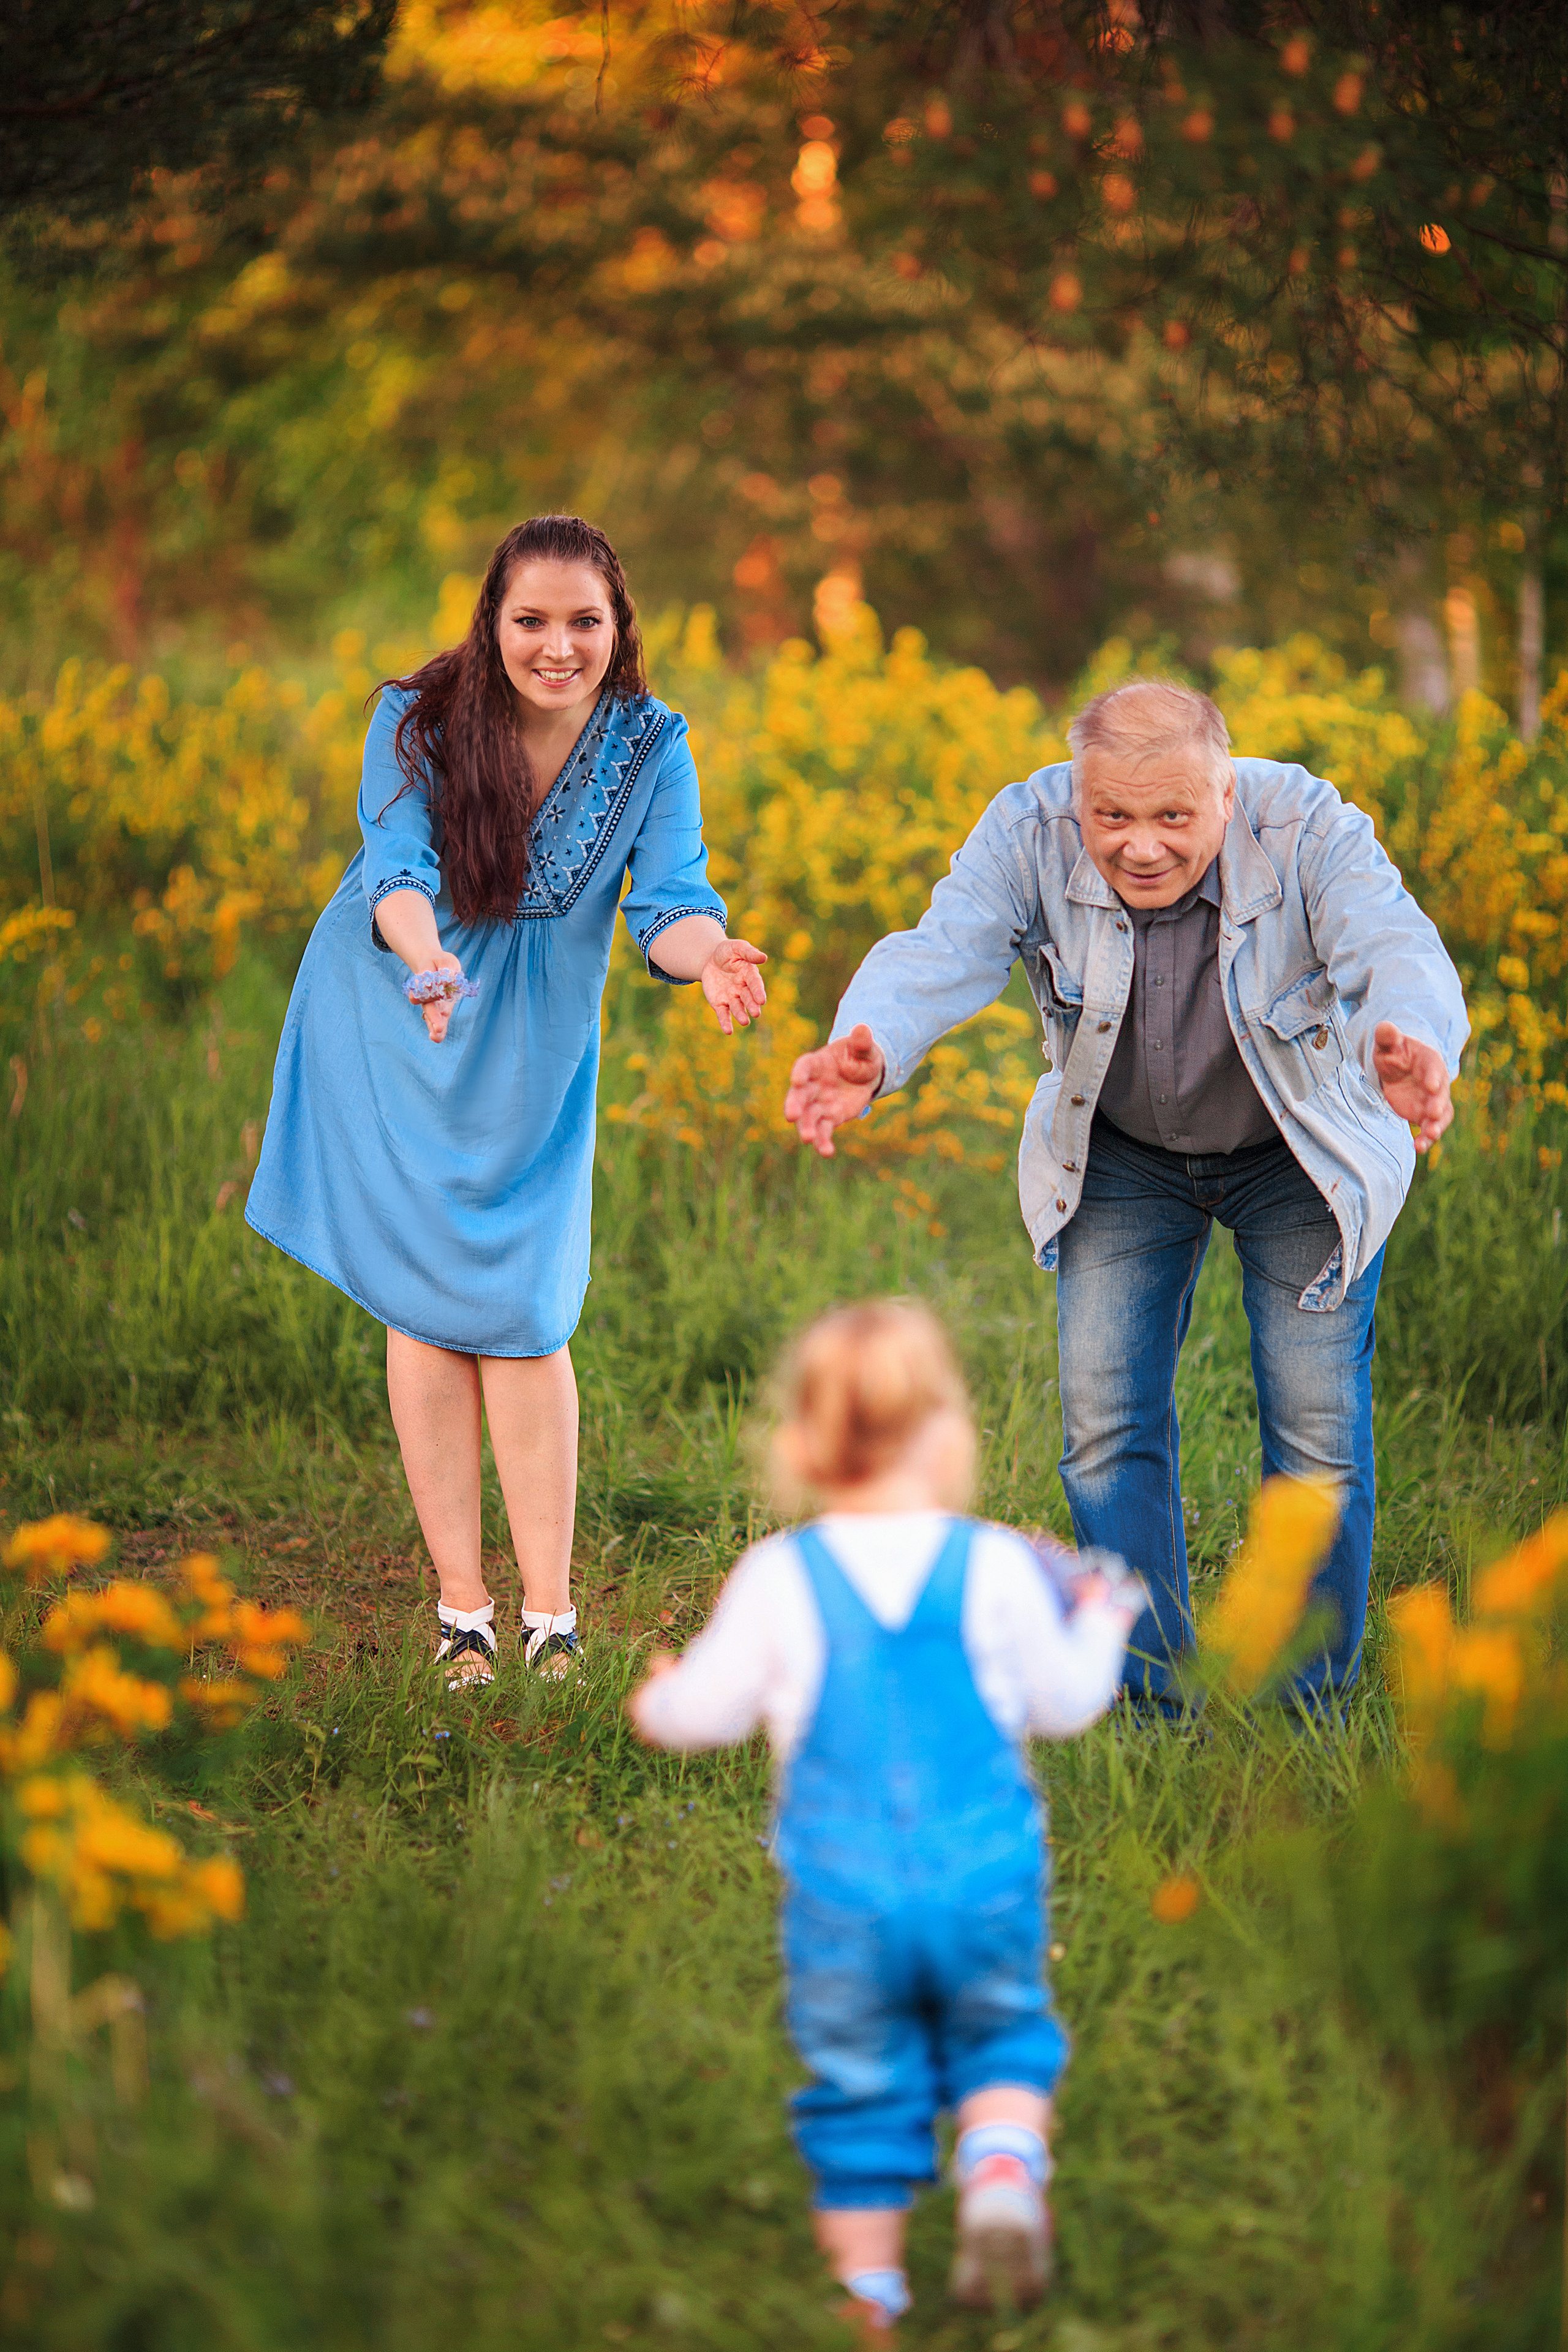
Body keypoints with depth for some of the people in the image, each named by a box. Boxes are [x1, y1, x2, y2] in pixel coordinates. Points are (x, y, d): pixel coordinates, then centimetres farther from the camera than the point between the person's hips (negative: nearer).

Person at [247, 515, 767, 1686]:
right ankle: (462, 1610, 8)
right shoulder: (418, 721, -18)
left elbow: (671, 899, -22)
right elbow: (395, 871, -30)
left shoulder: (650, 745, -13)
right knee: (426, 1304, 0)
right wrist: (425, 954, -53)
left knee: (522, 1315, -2)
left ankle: (551, 1619, 3)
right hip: (391, 1032, -1)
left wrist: (708, 953, -46)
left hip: (532, 1055, 1)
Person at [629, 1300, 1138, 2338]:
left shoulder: (778, 1579, -6)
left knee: (859, 2093, 12)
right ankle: (1005, 2176, -10)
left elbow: (709, 1708, 4)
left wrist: (658, 1700, 28)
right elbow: (1063, 1700, 7)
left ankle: (868, 2296, 16)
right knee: (1003, 2040, 19)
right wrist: (1100, 1623, 28)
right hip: (986, 1887, 0)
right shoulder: (996, 1568, -5)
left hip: (842, 1904, 0)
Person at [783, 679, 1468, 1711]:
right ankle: (1155, 1700, 9)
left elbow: (1395, 950, -46)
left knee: (1318, 1425, -5)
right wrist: (868, 1054, -62)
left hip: (1305, 1154, -2)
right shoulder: (1030, 834, -26)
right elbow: (943, 951, -39)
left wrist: (1413, 1055, -70)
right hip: (1122, 1157, 2)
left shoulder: (1308, 832, -31)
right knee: (1107, 1420, -3)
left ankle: (1311, 1712, 10)